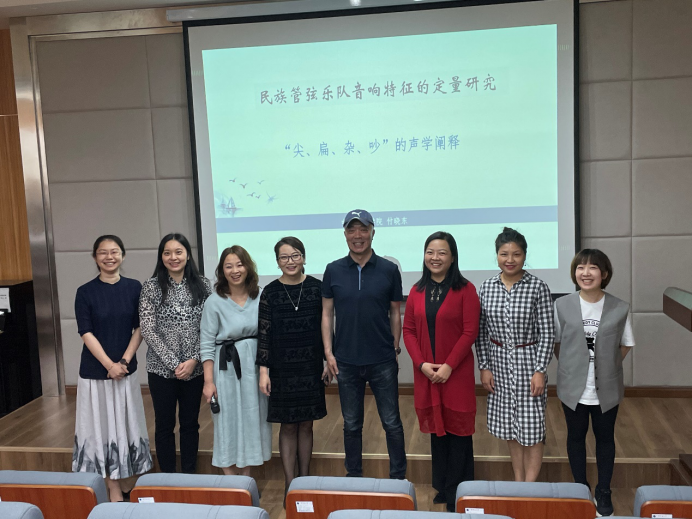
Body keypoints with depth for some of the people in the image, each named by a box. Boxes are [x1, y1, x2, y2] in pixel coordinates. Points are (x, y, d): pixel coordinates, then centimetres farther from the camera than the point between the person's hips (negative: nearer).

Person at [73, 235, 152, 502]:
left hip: (126, 368, 2)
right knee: (102, 426, 4)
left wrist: (124, 361, -9)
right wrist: (109, 364, -15)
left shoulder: (134, 287, 0)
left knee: (125, 424, 9)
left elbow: (139, 328, 1)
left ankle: (122, 482, 21)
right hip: (95, 371, -2)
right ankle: (112, 487, 12)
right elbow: (86, 333, -9)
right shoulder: (85, 292, -5)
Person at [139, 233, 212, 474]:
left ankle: (190, 477, 27)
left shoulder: (203, 284, 1)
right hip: (162, 368, -2)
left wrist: (194, 360, -11)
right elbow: (148, 330, -9)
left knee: (190, 423, 13)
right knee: (165, 425, 9)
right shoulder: (151, 287, -5)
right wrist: (173, 363, -13)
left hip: (194, 368, 2)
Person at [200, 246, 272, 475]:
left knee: (252, 422, 11)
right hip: (227, 369, -3)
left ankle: (247, 479, 27)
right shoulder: (215, 302, -7)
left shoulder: (260, 297, 0)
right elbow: (207, 345, -6)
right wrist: (208, 381, -9)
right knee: (228, 423, 5)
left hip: (255, 368, 3)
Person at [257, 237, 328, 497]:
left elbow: (325, 326, 4)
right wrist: (263, 370, -6)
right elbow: (264, 333, -3)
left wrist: (329, 360, 2)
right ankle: (290, 485, 16)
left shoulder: (317, 287, -1)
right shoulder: (270, 292, -3)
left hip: (311, 367, 1)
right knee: (287, 426, 6)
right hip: (282, 369, -1)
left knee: (306, 425, 10)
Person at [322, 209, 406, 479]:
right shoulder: (333, 270, 1)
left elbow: (395, 313, 4)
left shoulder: (389, 270, -2)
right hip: (346, 361, 1)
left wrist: (395, 349, 2)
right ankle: (354, 477, 30)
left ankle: (398, 477, 24)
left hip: (383, 361, -1)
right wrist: (329, 353, -1)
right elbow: (327, 313, 4)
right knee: (352, 424, 14)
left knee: (392, 423, 8)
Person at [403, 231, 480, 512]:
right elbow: (408, 330, 5)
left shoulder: (465, 290, -6)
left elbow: (470, 332, -10)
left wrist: (449, 366, -15)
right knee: (435, 427, 13)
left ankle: (458, 493, 16)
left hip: (457, 373, -4)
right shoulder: (417, 291, 6)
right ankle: (441, 488, 27)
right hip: (426, 373, 4)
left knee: (458, 429, 3)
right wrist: (421, 363, -8)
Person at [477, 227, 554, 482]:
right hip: (499, 362, 4)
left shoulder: (538, 287, -10)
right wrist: (484, 367, 0)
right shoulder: (487, 287, 0)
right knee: (510, 426, 14)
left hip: (528, 361, -3)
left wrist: (540, 371, -13)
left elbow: (547, 332, -9)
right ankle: (518, 483, 29)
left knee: (531, 426, 2)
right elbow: (481, 331, 4)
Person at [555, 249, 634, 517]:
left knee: (605, 438, 14)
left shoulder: (620, 308, -9)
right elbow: (555, 342, 3)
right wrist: (570, 368, -2)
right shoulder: (562, 306, -8)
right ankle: (581, 488, 33)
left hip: (607, 390, 0)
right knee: (576, 437, 14)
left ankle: (604, 492, 32)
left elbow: (626, 345, 5)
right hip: (573, 389, 0)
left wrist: (608, 365, -4)